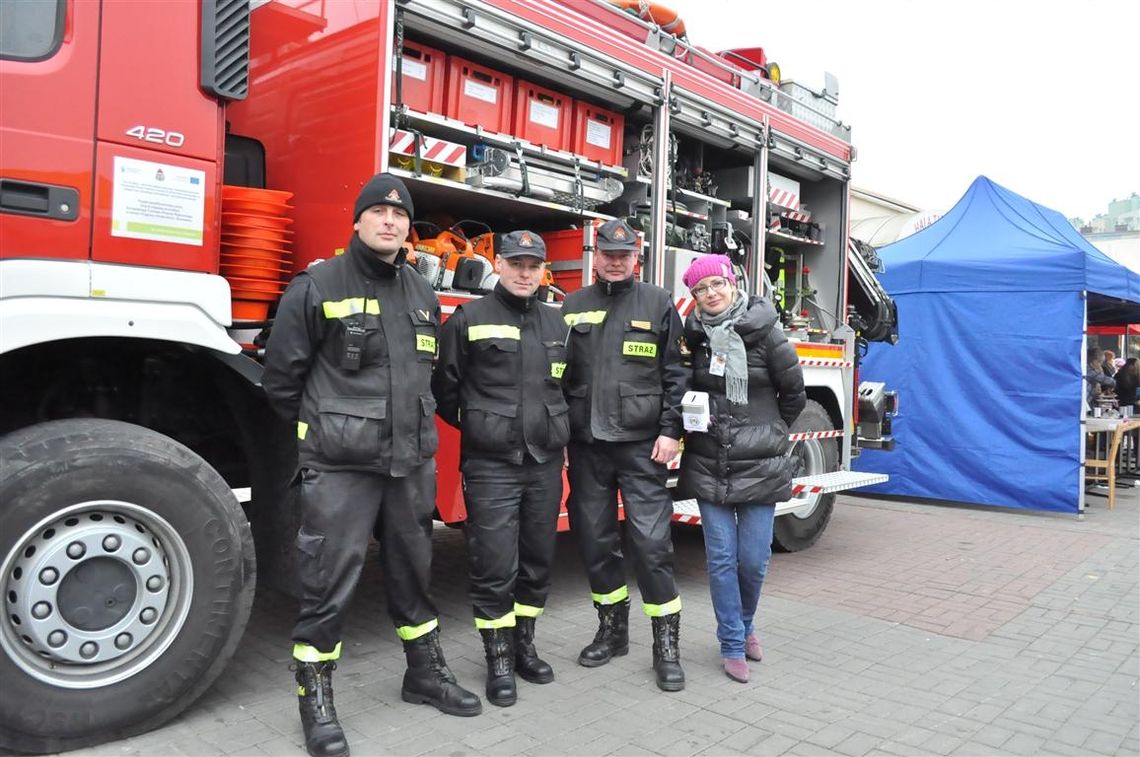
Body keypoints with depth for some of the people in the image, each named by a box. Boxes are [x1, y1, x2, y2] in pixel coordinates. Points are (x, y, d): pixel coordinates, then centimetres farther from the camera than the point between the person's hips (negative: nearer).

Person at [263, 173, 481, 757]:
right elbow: (281, 374, -1)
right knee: (329, 583, 1)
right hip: (340, 466, -5)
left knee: (412, 571, 17)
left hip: (412, 461, 6)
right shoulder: (318, 286, -5)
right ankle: (315, 697, 18)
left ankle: (425, 672, 34)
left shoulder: (422, 294, 12)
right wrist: (322, 430, 7)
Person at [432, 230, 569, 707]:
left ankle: (523, 645, 29)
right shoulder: (468, 319, -3)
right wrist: (476, 429, 7)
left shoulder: (556, 324, 12)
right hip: (491, 465, -4)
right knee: (495, 567, -1)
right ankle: (498, 660, 14)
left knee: (538, 560, 12)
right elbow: (444, 387, 1)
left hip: (545, 463, 5)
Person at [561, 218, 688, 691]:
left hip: (640, 444, -3)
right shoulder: (572, 307, 10)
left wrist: (670, 431, -6)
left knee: (652, 542, -3)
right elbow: (558, 373, 11)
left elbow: (675, 374, 1)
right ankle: (613, 629, 27)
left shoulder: (659, 305, 4)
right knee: (595, 541, 10)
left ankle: (666, 646, 9)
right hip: (586, 444, 3)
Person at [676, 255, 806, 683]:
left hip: (759, 466, -2)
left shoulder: (764, 331, -5)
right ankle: (733, 645, 18)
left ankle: (744, 625, 32)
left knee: (754, 558, 4)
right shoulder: (693, 335, 3)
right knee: (721, 557, 3)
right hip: (708, 466, 2)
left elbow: (794, 394, 3)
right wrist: (700, 427, 8)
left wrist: (767, 434, 11)